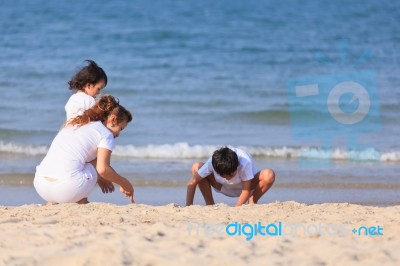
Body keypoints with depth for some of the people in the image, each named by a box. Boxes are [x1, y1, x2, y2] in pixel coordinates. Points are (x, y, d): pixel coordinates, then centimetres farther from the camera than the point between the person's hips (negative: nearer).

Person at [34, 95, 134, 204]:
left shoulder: (74, 124, 25)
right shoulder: (105, 134, 4)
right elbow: (102, 169, -7)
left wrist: (99, 178, 37)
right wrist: (124, 184, 9)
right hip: (67, 189, -7)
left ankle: (53, 202, 25)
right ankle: (80, 202, 19)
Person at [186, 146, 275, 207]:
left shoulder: (245, 163, -39)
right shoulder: (212, 163, -33)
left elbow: (246, 191, -35)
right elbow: (192, 183, -28)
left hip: (244, 186, -2)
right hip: (223, 187, 2)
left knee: (269, 175, -35)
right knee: (196, 167, -24)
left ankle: (252, 203, -11)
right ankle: (209, 205, -10)